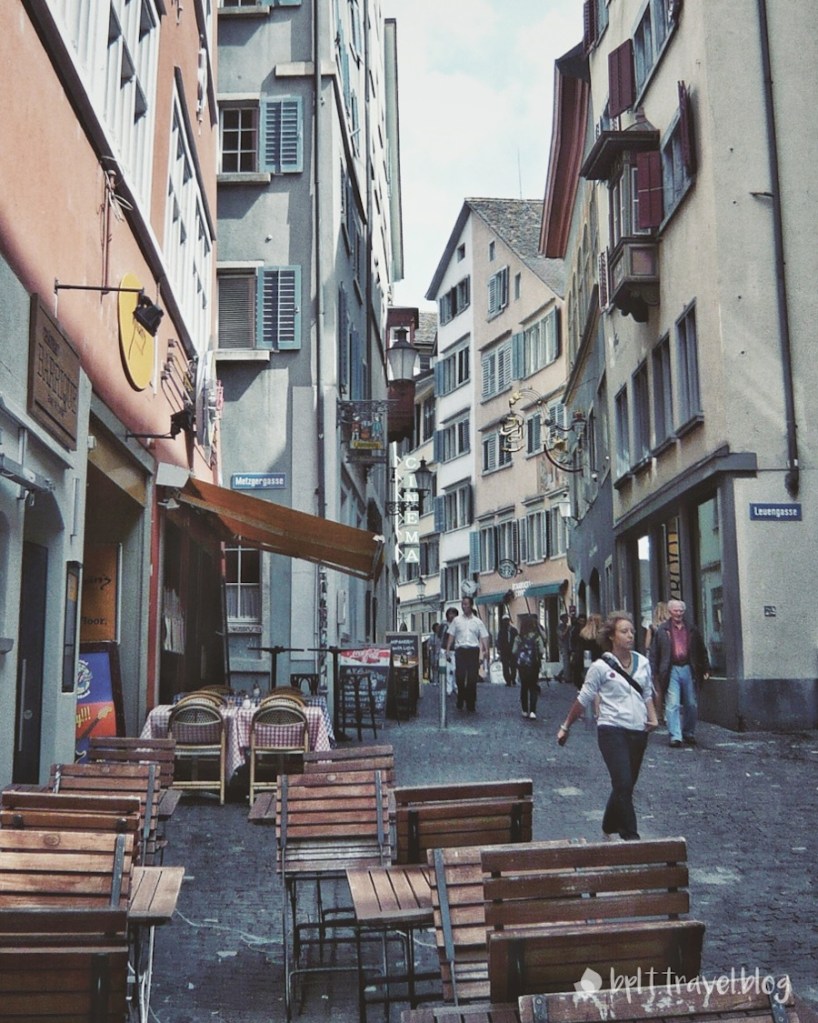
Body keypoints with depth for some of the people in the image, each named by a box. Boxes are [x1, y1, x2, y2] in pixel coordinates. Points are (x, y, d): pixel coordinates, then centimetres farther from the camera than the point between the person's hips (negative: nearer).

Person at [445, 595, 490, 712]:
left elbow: (484, 637, 6)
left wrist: (486, 650, -9)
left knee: (472, 678, 0)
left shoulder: (477, 621, 8)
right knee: (459, 676, -5)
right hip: (460, 650, 0)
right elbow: (451, 635, 9)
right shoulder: (457, 620, 9)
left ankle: (471, 704, 9)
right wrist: (448, 649, 1)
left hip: (473, 650, 0)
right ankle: (460, 700, 13)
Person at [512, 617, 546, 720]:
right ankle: (532, 711, -7)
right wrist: (540, 658, 12)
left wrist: (516, 664, 11)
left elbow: (514, 652, -5)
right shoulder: (537, 637, -8)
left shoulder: (519, 638, -4)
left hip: (522, 665, 2)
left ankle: (525, 711, 17)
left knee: (524, 687, 13)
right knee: (533, 688, 5)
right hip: (533, 665, -2)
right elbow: (541, 652, -9)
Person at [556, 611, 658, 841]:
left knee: (626, 787, 14)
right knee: (623, 785, -15)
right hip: (613, 732, -5)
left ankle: (609, 828, 32)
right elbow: (583, 700, 0)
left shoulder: (642, 662, 6)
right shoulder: (601, 667, -8)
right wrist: (565, 727, 6)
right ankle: (630, 836, -8)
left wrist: (653, 716, 3)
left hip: (638, 732, 5)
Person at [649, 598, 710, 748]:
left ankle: (689, 734, 24)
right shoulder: (662, 630, 3)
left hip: (688, 670, 3)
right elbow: (654, 652, 2)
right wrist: (654, 672, -4)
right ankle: (675, 737, -8)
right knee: (673, 705, -8)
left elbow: (702, 651, 16)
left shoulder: (692, 630, 11)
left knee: (691, 705, 8)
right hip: (671, 670, -3)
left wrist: (705, 669, 11)